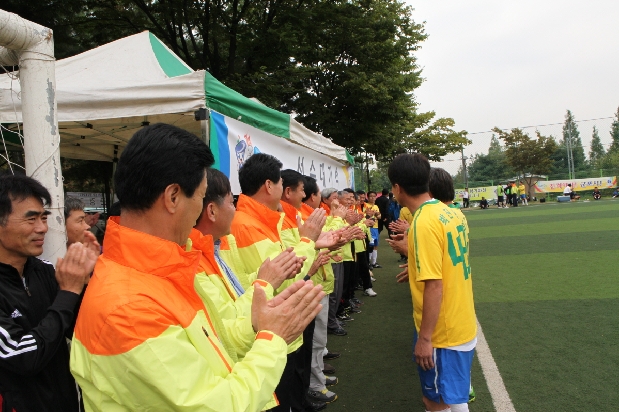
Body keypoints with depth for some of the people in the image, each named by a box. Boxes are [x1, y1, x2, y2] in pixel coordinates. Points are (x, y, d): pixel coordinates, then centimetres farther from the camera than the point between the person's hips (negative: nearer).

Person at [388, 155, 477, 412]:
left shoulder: (424, 222, -23)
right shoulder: (451, 213, 3)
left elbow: (434, 286, -24)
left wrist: (424, 338, -18)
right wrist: (417, 265, 21)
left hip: (442, 332, -9)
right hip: (462, 325, 9)